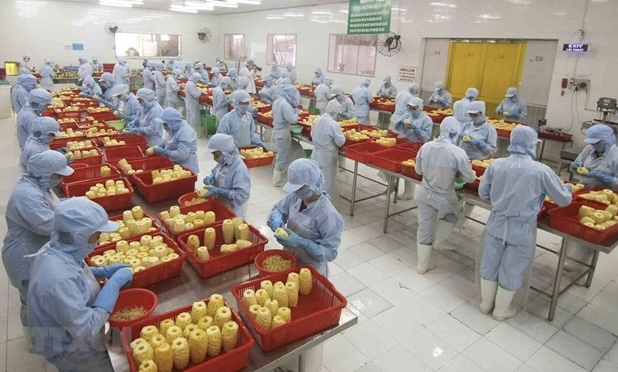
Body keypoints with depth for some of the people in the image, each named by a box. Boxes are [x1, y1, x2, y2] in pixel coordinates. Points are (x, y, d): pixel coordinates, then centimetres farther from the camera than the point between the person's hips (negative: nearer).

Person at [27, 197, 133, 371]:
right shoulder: (58, 279, -39)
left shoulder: (55, 250, -11)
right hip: (74, 353, -8)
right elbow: (87, 330, -35)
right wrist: (114, 283, -32)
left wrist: (103, 271, -5)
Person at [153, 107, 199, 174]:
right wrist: (157, 147, -1)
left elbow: (181, 155, -30)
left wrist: (163, 151, -24)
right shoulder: (172, 128, 2)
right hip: (174, 165, 8)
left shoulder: (185, 133, -25)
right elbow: (166, 142, 18)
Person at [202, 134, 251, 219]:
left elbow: (242, 195, -31)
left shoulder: (240, 169, -28)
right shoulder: (223, 162, -4)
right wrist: (210, 178, -8)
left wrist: (218, 191, -32)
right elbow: (215, 172, 16)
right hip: (221, 206, 8)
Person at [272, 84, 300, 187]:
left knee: (280, 156, 21)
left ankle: (278, 177, 33)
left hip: (277, 132, 9)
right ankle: (277, 181, 14)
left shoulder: (277, 101, 5)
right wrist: (296, 111, -8)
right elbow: (293, 120, -25)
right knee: (283, 158, 3)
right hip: (283, 134, -9)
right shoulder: (285, 104, -23)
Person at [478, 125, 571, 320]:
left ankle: (486, 303, 37)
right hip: (522, 230, -3)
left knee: (490, 265, 19)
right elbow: (564, 199, -4)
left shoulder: (496, 165, -7)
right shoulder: (541, 170, -15)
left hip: (496, 224, 3)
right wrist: (568, 188, 19)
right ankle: (501, 310, 33)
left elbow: (483, 194, 1)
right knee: (511, 271, 15)